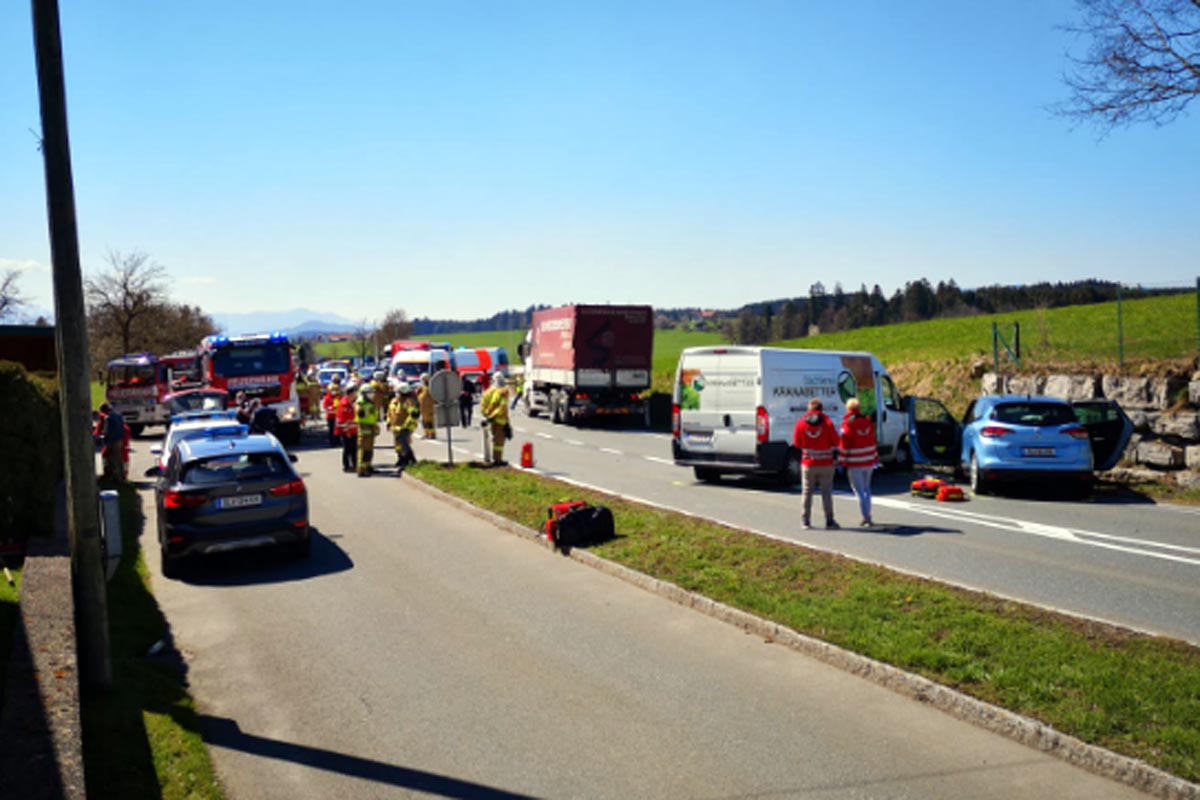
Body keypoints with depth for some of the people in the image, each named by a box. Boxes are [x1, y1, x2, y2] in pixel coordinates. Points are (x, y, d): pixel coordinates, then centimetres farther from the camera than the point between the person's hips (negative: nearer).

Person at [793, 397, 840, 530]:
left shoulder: (801, 423, -4)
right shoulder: (827, 423, -9)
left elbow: (796, 443, 3)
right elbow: (835, 442, -4)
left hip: (808, 464, 1)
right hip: (826, 464, -1)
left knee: (807, 492, 9)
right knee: (826, 493, 6)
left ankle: (806, 521, 9)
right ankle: (829, 521, 7)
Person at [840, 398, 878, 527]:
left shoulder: (848, 425, -14)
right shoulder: (868, 422, 4)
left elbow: (845, 445, -13)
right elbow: (872, 441, 11)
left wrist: (843, 462, -7)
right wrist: (875, 457, 19)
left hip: (855, 463, -6)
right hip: (868, 462, 6)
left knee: (859, 491, 0)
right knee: (866, 488, 19)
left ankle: (866, 518, -3)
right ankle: (867, 517, 23)